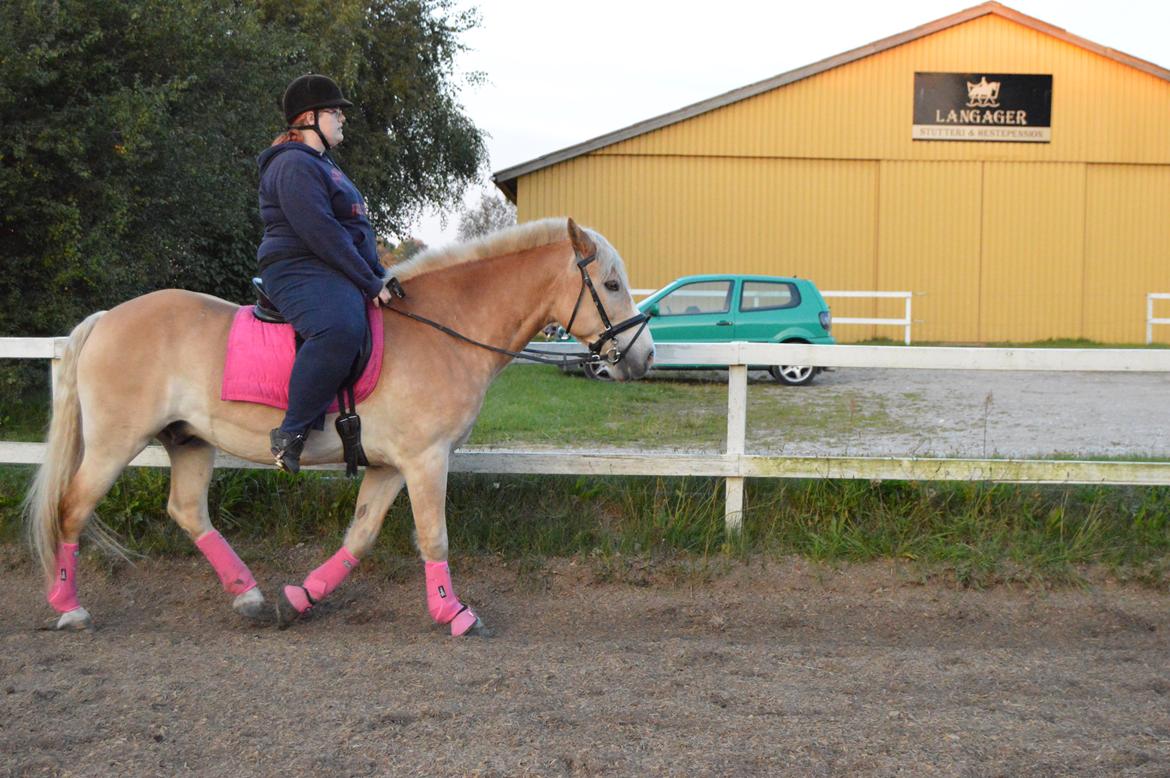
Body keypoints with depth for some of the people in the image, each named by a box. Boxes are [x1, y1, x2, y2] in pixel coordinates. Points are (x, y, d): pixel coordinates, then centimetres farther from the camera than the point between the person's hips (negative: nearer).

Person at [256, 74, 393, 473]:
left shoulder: (321, 165, 25)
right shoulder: (294, 165, -10)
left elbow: (355, 231, 28)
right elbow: (321, 234, -19)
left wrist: (380, 278, 17)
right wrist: (370, 283, -18)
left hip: (333, 274, 12)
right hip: (299, 271, -12)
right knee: (341, 328, -39)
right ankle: (292, 432, -35)